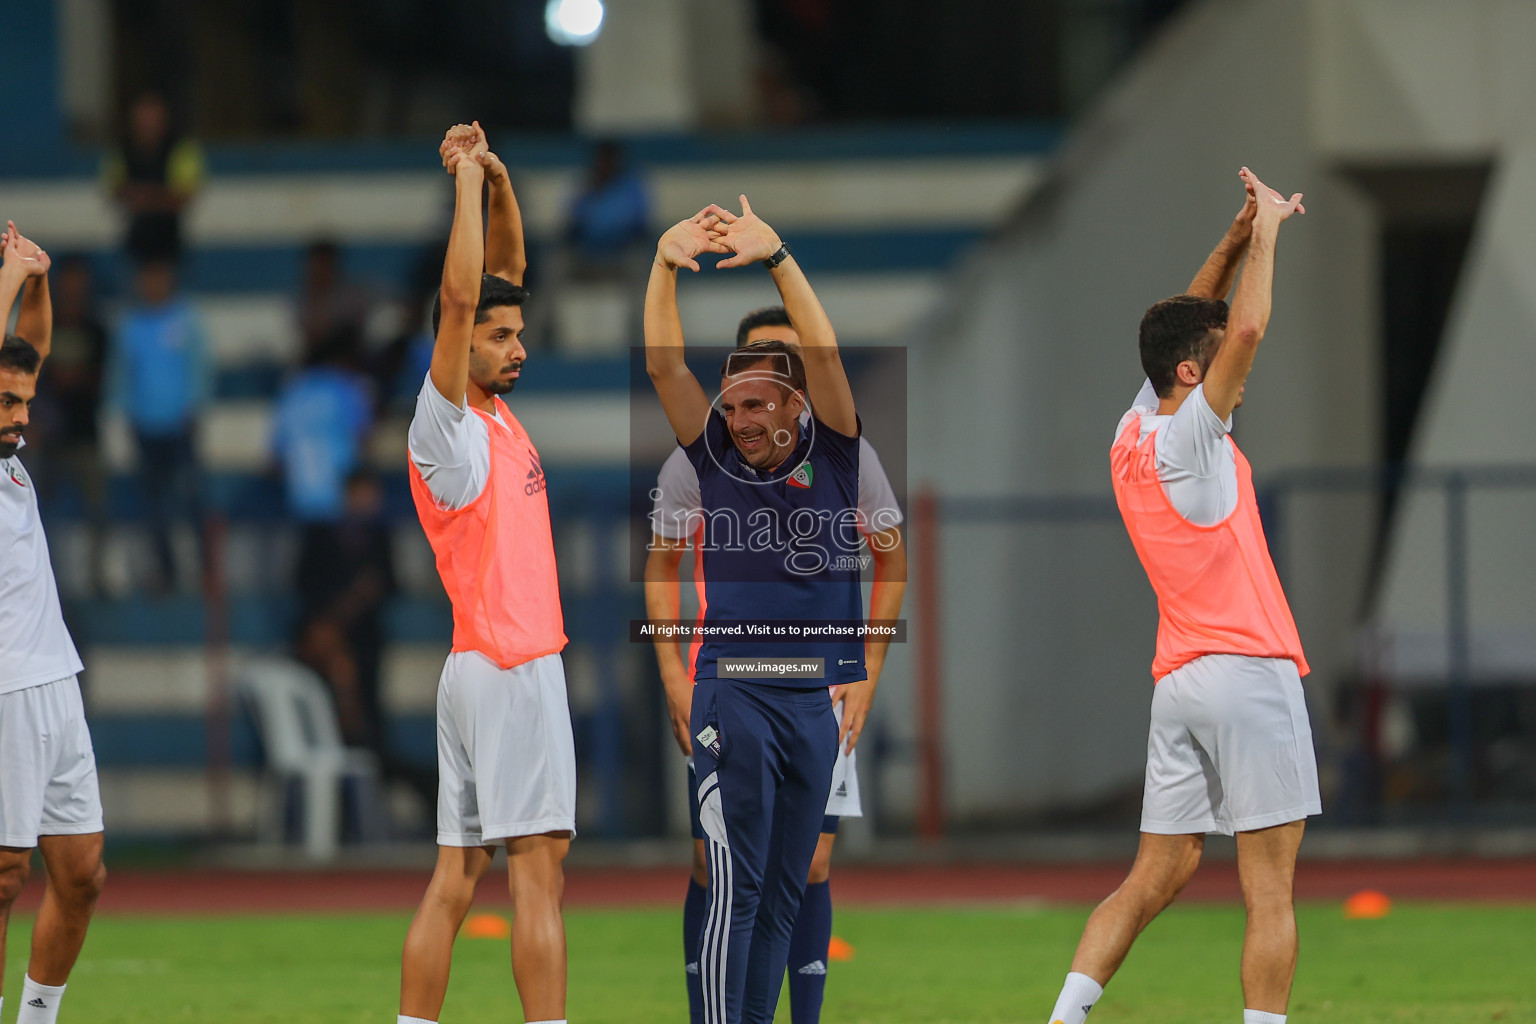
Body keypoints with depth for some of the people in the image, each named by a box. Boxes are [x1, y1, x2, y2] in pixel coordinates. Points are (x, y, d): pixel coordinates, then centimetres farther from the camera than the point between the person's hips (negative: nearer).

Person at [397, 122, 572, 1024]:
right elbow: (458, 297, -19)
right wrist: (468, 179, -14)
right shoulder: (446, 425, -8)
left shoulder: (493, 413, 15)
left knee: (456, 878, 5)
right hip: (508, 668, -9)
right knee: (538, 871, -11)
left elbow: (505, 271, 20)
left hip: (487, 669, 9)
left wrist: (499, 182, 8)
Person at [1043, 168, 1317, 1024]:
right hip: (1248, 671, -8)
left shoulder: (1135, 433, 11)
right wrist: (1267, 230, -8)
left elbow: (1196, 325, 23)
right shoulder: (1187, 438, -11)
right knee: (1271, 891, -5)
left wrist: (1237, 240, 13)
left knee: (1158, 876, 8)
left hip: (1180, 683, 8)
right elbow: (1249, 330, -20)